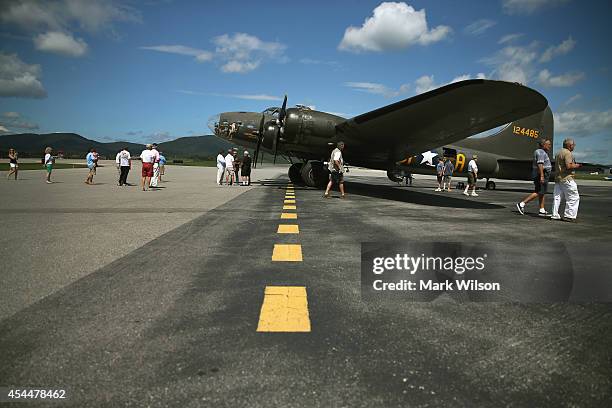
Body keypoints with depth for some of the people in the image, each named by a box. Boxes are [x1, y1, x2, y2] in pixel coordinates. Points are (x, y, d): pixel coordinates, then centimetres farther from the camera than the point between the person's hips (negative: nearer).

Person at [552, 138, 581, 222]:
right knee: (573, 197, -2)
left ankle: (555, 215, 11)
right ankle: (569, 216, -4)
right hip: (566, 178, -9)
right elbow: (568, 166, -22)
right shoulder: (568, 153, -12)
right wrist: (575, 166, -4)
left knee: (557, 197, 9)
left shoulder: (558, 153, 17)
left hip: (557, 178, 9)